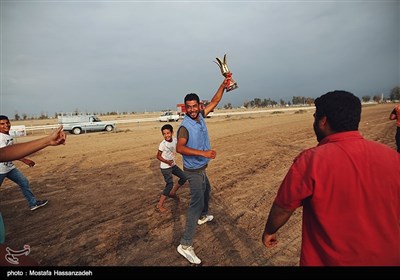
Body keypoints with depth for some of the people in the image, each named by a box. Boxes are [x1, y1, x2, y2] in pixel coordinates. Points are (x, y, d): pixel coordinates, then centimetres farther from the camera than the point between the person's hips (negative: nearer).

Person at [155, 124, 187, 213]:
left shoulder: (175, 140, -7)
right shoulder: (162, 144, -21)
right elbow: (158, 156, -13)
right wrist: (167, 162, -26)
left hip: (173, 165, 7)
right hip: (165, 167, -7)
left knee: (184, 177, 12)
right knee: (170, 184, -13)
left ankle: (172, 192, 30)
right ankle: (159, 205, -4)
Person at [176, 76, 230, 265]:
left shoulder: (200, 116, -4)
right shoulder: (185, 126, -26)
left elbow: (214, 101, 5)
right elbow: (180, 147, -41)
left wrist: (223, 85, -5)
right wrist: (203, 153, -48)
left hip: (201, 168, 9)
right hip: (194, 170, -9)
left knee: (206, 191, 29)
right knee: (196, 202, -7)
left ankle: (203, 217, 56)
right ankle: (185, 245, 0)